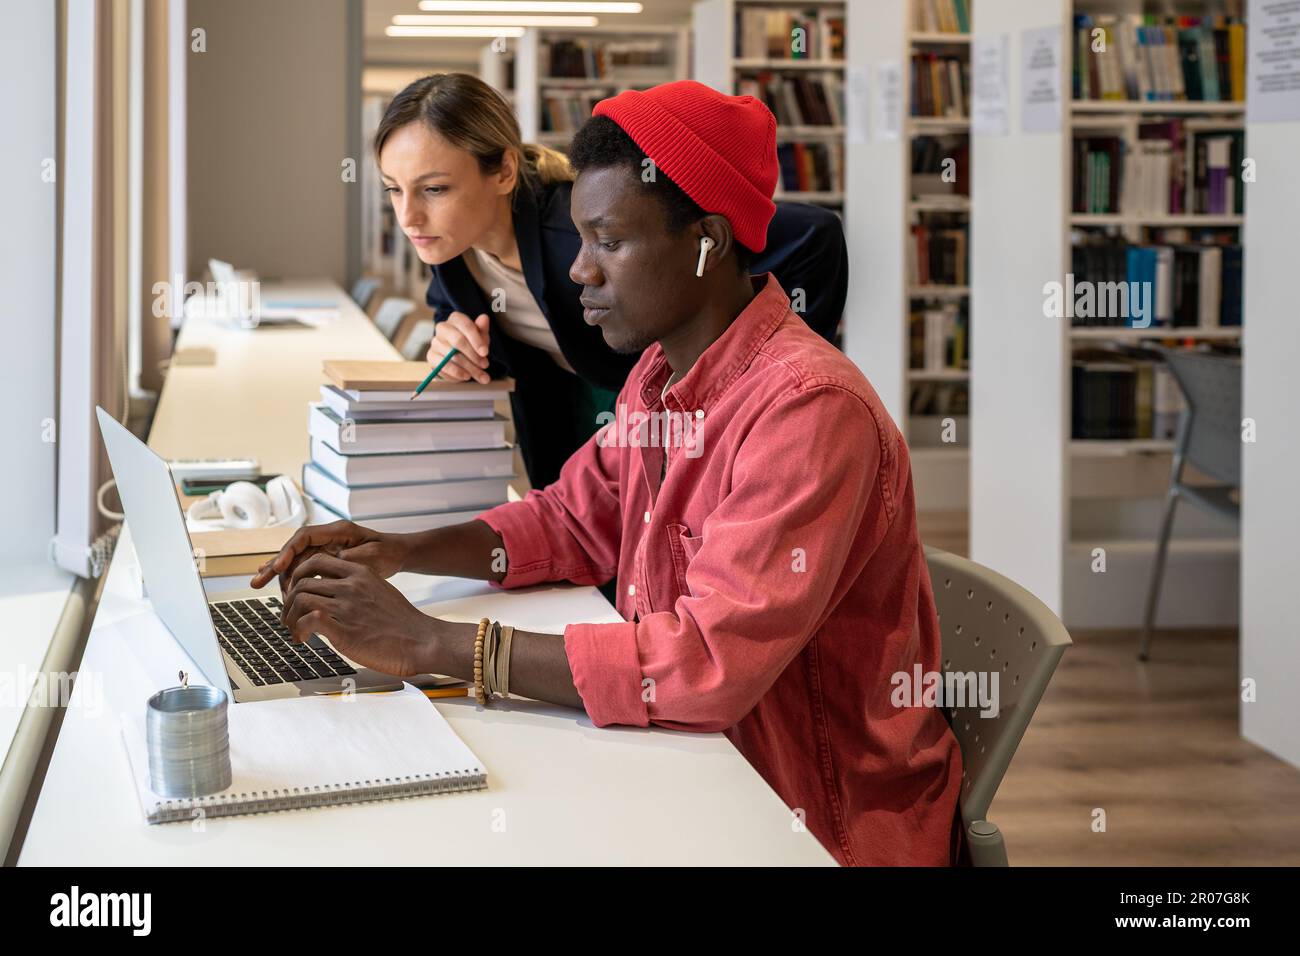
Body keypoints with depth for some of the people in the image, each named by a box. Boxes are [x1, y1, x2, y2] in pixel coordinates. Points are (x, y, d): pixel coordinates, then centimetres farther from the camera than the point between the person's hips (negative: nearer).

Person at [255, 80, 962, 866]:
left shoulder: (808, 408, -25)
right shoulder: (661, 374, 3)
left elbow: (713, 662, -32)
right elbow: (576, 520, 17)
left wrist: (429, 644, -28)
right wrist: (399, 553, -1)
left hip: (818, 823, -7)